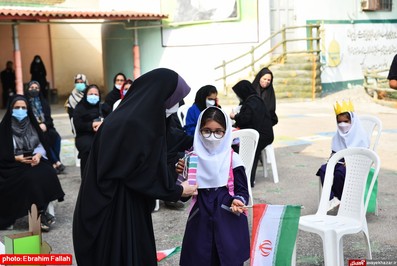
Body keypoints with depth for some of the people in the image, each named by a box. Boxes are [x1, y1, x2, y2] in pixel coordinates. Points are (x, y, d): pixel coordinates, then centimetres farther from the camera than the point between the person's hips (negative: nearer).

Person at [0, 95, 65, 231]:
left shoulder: (31, 124, 11)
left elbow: (41, 145, 6)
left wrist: (38, 155, -15)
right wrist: (17, 157, -20)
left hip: (34, 160, 3)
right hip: (14, 164, -3)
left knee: (47, 174, -27)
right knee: (31, 177, -32)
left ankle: (45, 212, -24)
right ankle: (40, 213, -25)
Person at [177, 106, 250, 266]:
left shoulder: (232, 159, -5)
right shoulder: (192, 158, 1)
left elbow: (243, 191, 0)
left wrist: (238, 201, -21)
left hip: (228, 220, -2)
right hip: (200, 220, 2)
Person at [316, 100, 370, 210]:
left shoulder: (360, 135, -3)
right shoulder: (338, 135, 15)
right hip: (339, 162, 6)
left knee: (339, 172, -35)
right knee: (323, 169, -24)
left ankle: (339, 198, -14)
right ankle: (331, 198, -30)